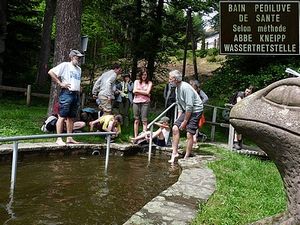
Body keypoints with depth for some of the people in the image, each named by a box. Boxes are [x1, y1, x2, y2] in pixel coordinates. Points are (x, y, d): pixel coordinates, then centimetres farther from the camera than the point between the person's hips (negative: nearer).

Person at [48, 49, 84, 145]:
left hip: (76, 94, 7)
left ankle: (69, 138, 16)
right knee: (62, 116, -7)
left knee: (71, 117, 10)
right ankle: (59, 139, -4)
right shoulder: (65, 65, -3)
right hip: (66, 93, -7)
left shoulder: (79, 69, 20)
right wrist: (60, 83, -11)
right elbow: (51, 72, -10)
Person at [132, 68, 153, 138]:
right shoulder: (136, 81, 13)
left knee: (144, 120, -6)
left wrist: (138, 91, -2)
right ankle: (135, 137, 7)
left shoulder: (149, 83, 8)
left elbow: (147, 92, -6)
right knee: (136, 120, 4)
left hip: (145, 102, -2)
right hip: (136, 102, 2)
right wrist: (144, 92, -4)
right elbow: (134, 91, 0)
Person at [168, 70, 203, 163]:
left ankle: (186, 157, 2)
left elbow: (189, 106, -23)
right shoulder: (177, 89, 7)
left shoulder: (185, 87, -22)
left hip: (195, 110, -9)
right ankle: (175, 152, 7)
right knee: (175, 128, -1)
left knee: (189, 134, -11)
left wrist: (185, 122, -17)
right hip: (186, 110, 9)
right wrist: (179, 119, 6)